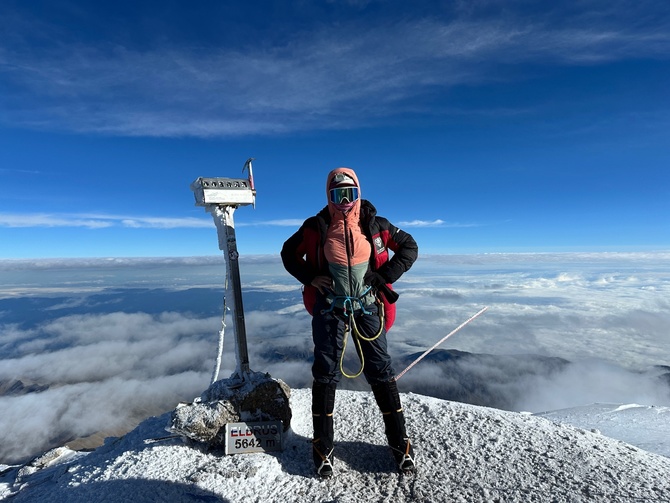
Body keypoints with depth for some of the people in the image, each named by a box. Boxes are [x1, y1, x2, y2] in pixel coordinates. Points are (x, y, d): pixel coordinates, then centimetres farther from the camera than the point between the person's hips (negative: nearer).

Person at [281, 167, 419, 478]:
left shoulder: (374, 224, -4)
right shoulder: (316, 227, -4)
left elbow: (409, 247, 4)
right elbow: (289, 253, 8)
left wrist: (385, 276, -8)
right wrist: (310, 277, -8)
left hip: (367, 307, 1)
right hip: (330, 309, 0)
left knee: (381, 373, 9)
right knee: (326, 375, 7)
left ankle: (400, 442, 27)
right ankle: (323, 447, 25)